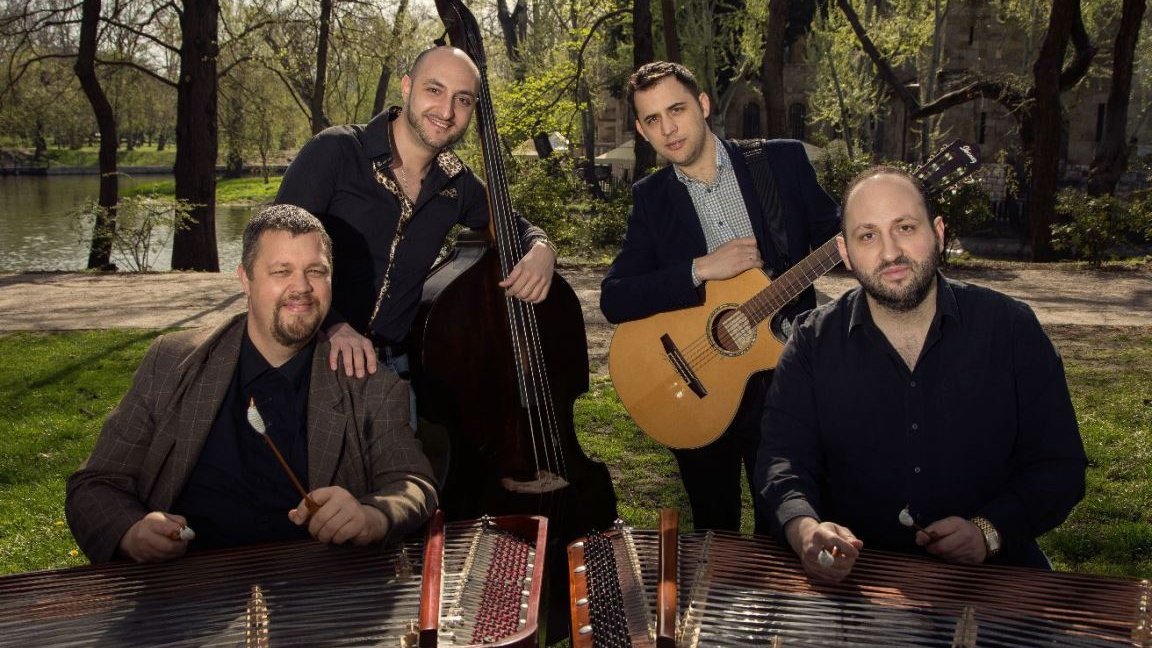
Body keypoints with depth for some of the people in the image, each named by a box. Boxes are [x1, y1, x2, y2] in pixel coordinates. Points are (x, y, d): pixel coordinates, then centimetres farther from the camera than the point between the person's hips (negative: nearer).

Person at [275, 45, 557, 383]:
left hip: (397, 366, 5)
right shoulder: (335, 150, -10)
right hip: (315, 361, -4)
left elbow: (515, 226, 22)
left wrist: (541, 250, -2)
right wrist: (332, 326, -28)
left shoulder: (456, 183, 6)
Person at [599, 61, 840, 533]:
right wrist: (702, 270, -19)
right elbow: (613, 301, -9)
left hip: (785, 377, 0)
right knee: (715, 531, 14)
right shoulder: (650, 199, 0)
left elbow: (833, 235, 5)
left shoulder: (783, 161, -1)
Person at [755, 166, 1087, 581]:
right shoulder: (814, 342, 4)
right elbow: (782, 456, -3)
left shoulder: (1012, 329, 2)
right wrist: (805, 530, -25)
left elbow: (1059, 465, 3)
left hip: (990, 575, 1)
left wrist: (989, 531, -15)